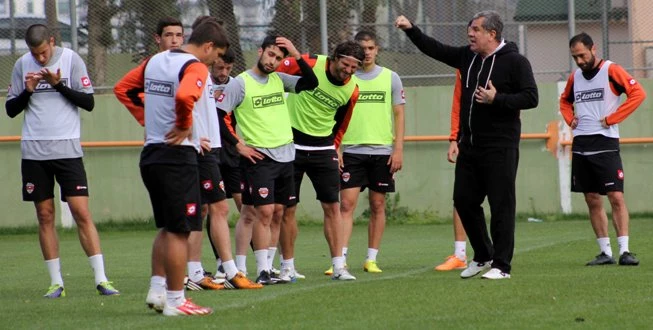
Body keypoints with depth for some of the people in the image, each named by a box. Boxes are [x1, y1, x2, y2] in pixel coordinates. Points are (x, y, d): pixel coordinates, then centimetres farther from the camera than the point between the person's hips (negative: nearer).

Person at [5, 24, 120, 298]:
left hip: (67, 149, -3)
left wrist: (59, 84, -14)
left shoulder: (71, 59, -1)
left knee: (82, 213, -8)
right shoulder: (22, 65, 7)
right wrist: (28, 91, -7)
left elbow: (88, 102, -3)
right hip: (34, 150, 3)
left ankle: (101, 279, -7)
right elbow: (10, 109, 10)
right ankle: (56, 282, 8)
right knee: (45, 216, 3)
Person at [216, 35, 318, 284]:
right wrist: (238, 145, -10)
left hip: (285, 156, 6)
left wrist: (296, 56, -4)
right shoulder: (240, 83, -7)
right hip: (259, 157, -6)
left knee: (278, 212, 8)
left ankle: (268, 267, 14)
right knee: (264, 212, -12)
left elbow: (311, 83, 6)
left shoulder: (279, 80, 10)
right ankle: (263, 271, -11)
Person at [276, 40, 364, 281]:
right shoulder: (309, 65, -14)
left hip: (322, 148, 3)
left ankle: (338, 266, -1)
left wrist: (333, 151, 12)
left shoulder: (351, 90, -2)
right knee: (287, 208, 2)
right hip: (291, 142, -3)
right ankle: (287, 266, 14)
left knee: (332, 206, -4)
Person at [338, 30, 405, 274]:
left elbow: (399, 114, 6)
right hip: (351, 151, -1)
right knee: (347, 204, -9)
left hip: (382, 151, 1)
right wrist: (335, 148, -1)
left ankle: (371, 259, 11)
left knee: (378, 206, 4)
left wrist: (398, 149, -2)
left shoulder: (390, 78, 4)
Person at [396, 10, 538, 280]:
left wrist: (497, 99, -20)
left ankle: (501, 266, 1)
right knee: (464, 200, 10)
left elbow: (531, 98, -13)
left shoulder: (514, 62, -9)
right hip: (469, 146, 7)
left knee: (501, 205, -4)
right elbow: (435, 49, 18)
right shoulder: (467, 57, 11)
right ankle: (483, 256, 26)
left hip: (500, 147, -7)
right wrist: (411, 30, 8)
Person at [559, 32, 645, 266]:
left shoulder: (611, 71, -4)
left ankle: (624, 251, -12)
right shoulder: (575, 77, 14)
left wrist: (611, 119, -14)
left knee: (616, 197, -11)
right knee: (593, 201, 5)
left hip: (605, 144, -6)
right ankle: (605, 252, 9)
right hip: (580, 146, 6)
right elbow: (565, 101, 32)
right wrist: (570, 119, 11)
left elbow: (638, 93, -13)